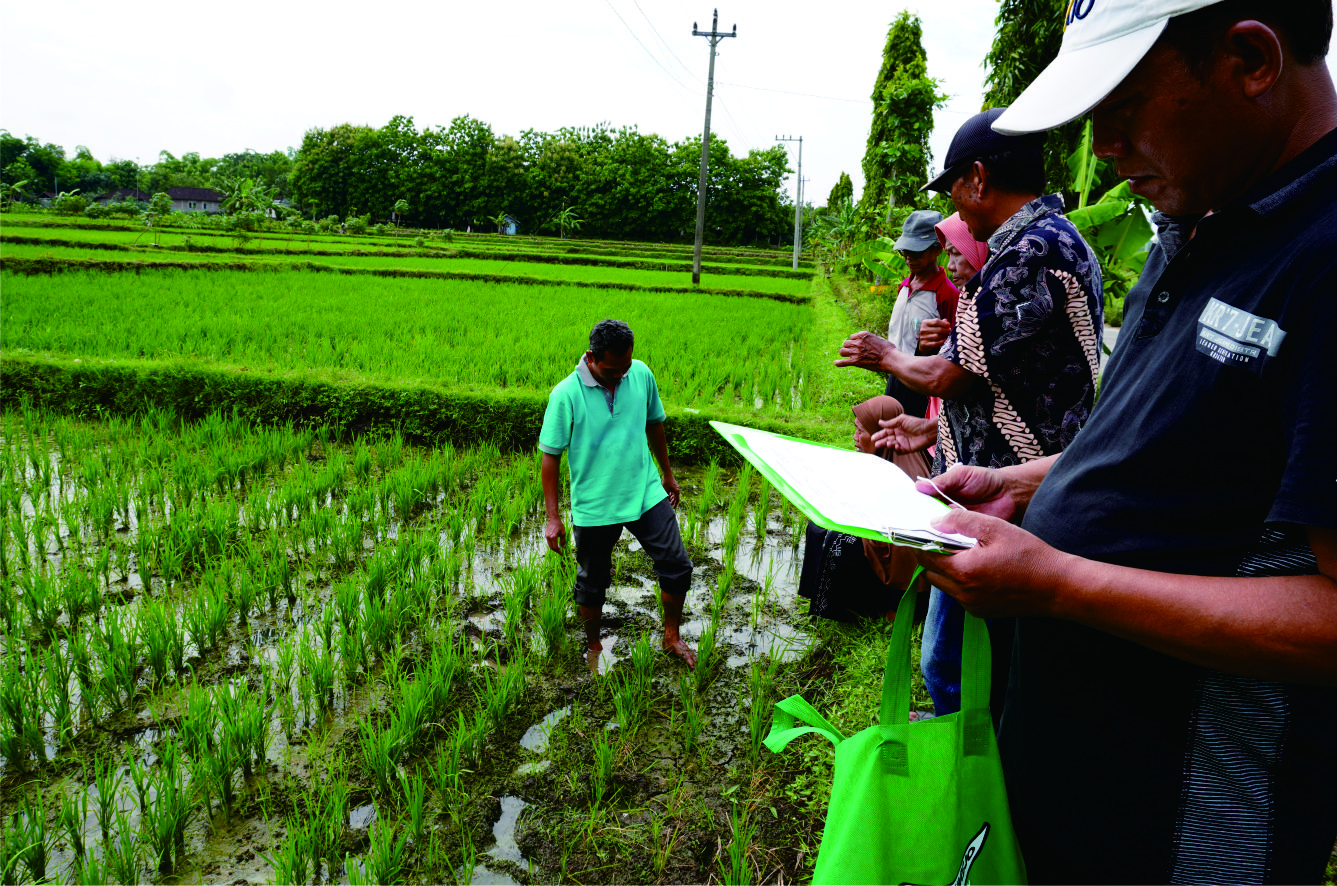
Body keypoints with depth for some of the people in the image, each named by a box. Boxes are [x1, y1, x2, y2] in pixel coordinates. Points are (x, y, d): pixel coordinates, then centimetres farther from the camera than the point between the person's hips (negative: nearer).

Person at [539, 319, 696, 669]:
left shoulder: (642, 374, -5)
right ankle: (593, 647, 39)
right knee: (593, 582, 13)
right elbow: (550, 456, -11)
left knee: (677, 566, 3)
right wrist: (553, 518, -11)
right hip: (594, 506, -3)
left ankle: (671, 637, 27)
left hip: (646, 494, 3)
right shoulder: (566, 395, -17)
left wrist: (668, 474, 20)